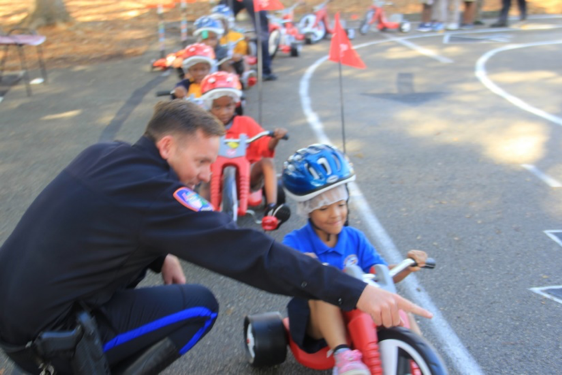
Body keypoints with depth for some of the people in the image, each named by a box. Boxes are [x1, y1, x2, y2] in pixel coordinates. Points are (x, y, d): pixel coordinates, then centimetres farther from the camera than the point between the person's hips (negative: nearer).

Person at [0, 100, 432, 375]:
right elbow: (249, 252, -28)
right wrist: (356, 292, -26)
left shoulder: (104, 154, 2)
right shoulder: (150, 189, -23)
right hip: (49, 337, -8)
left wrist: (161, 255, 2)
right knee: (200, 305, -5)